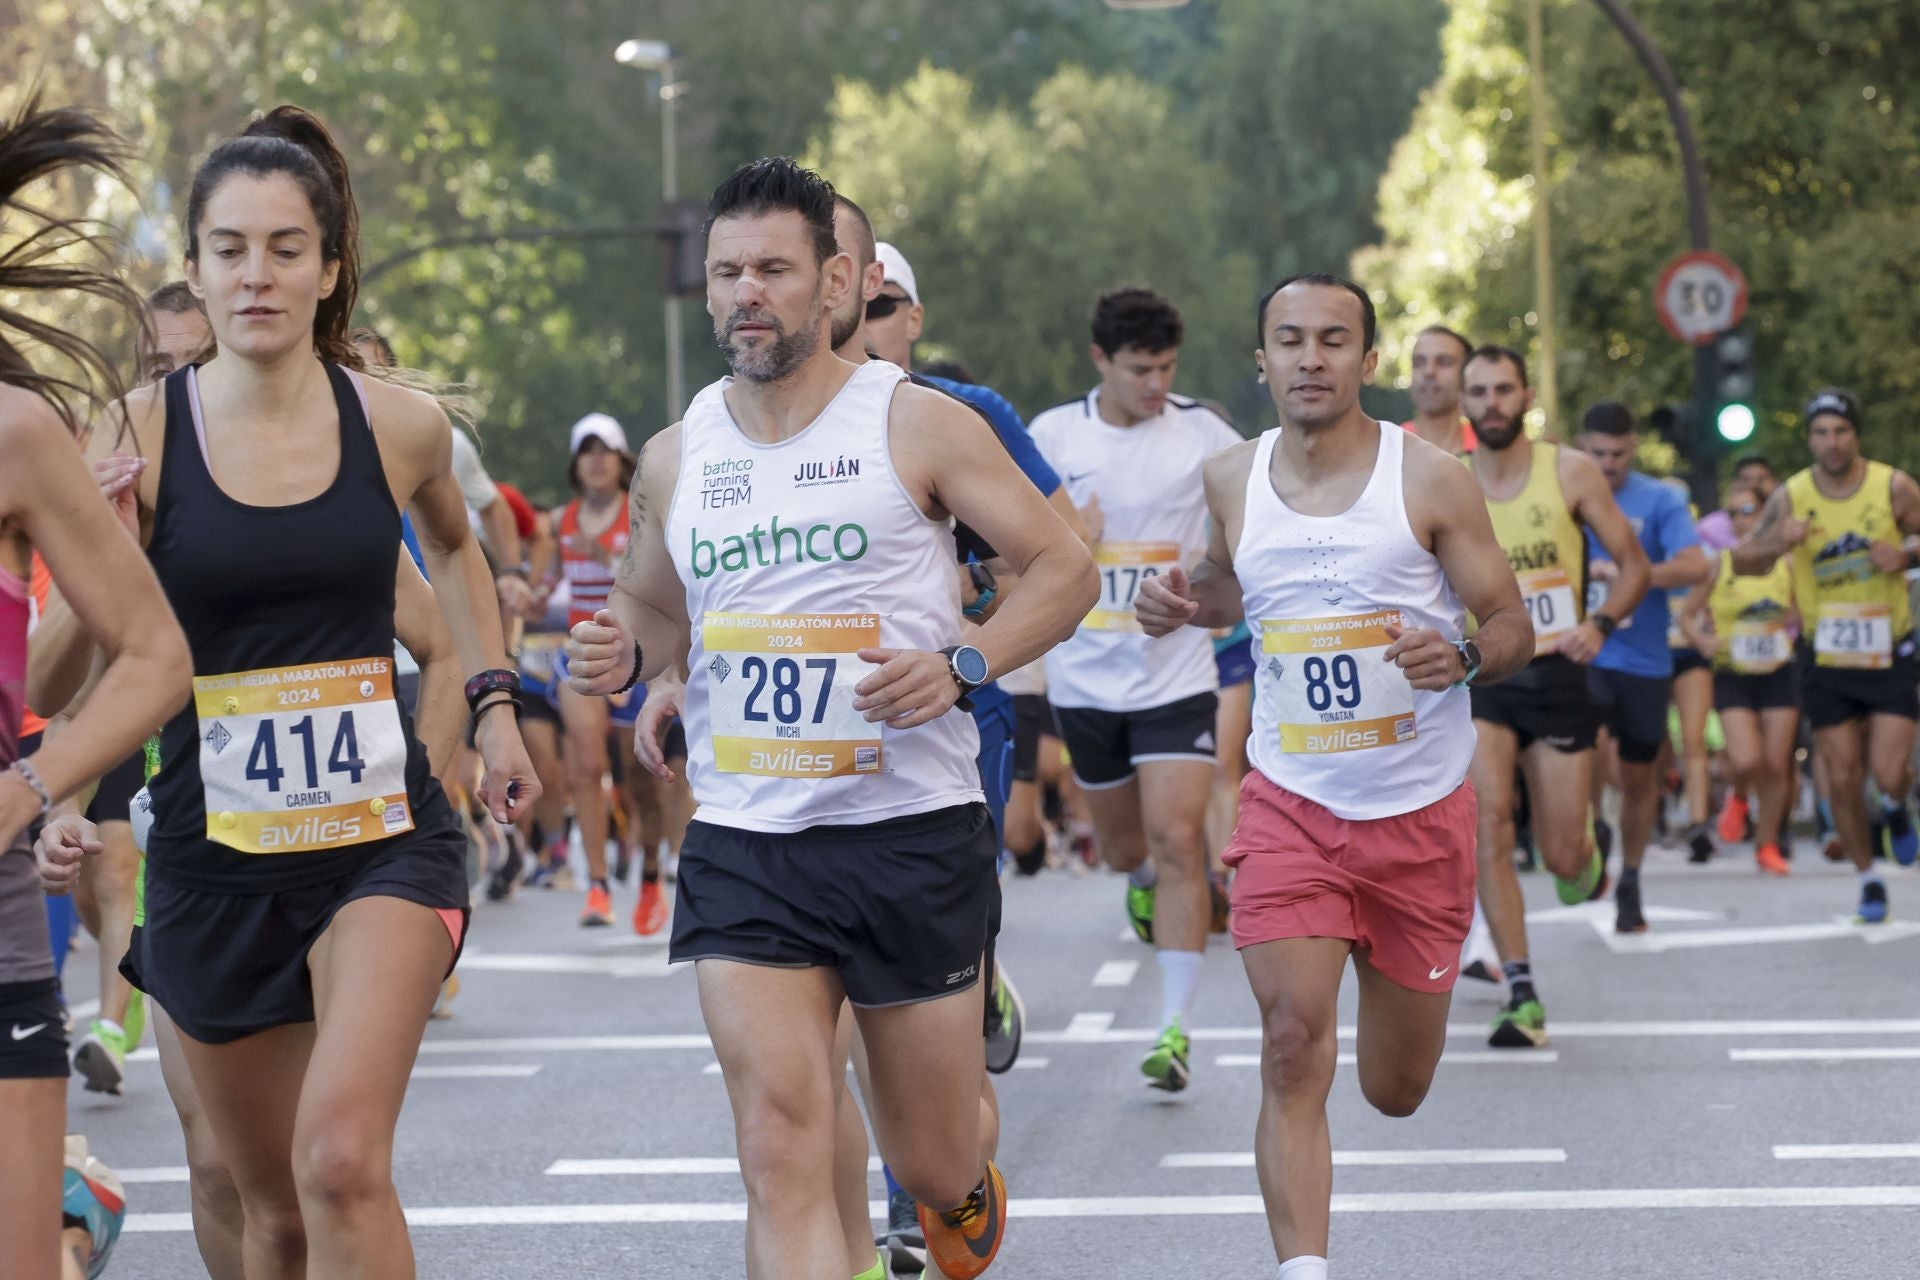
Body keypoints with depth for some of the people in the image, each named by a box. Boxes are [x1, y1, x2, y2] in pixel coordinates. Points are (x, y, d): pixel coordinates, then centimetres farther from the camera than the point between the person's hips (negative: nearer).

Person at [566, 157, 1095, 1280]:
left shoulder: (918, 425, -3)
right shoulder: (676, 458, 8)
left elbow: (1066, 569, -1)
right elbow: (652, 606, 23)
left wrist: (961, 665, -17)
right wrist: (625, 656, -1)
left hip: (912, 825, -2)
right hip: (745, 841, 2)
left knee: (933, 1166, 10)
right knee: (783, 1147, -13)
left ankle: (968, 1183, 47)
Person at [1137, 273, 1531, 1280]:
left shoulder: (1430, 479, -7)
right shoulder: (1232, 480, 2)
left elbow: (1514, 628, -3)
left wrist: (1460, 657, -25)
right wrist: (1184, 603, 2)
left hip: (1423, 809, -1)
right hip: (1291, 806, 1)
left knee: (1396, 1088, 12)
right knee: (1293, 1051, -18)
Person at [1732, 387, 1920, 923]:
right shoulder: (1790, 497, -5)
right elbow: (1743, 562, 3)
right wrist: (1775, 545, -18)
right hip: (1826, 656, 1)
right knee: (1843, 778, 3)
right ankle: (1869, 879, 22)